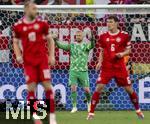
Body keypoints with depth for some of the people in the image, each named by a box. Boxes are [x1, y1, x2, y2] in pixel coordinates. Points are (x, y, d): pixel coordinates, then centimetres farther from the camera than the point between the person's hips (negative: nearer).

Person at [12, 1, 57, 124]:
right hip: (28, 61, 0)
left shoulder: (42, 23, 3)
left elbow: (50, 40, 13)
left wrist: (52, 56, 3)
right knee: (31, 88, -5)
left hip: (42, 59, 0)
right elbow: (15, 42, 15)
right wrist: (18, 55, -2)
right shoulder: (18, 26, 3)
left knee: (47, 86, -5)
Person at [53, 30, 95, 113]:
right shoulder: (72, 46, 7)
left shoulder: (86, 46, 1)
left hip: (83, 71, -1)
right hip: (73, 70, 1)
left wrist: (91, 39, -43)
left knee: (86, 89, 1)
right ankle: (74, 107, -3)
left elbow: (92, 46, -20)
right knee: (73, 88, -11)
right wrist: (55, 40, -22)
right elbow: (60, 46, -2)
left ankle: (89, 102, 29)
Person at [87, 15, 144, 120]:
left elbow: (128, 50, 5)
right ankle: (91, 112, -6)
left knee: (129, 88, 6)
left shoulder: (124, 35, -2)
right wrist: (100, 62, -1)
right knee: (99, 88, -11)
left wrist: (123, 53, -16)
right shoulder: (103, 36, 5)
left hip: (120, 67, -1)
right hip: (106, 67, 1)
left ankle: (138, 110, 26)